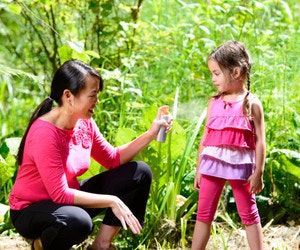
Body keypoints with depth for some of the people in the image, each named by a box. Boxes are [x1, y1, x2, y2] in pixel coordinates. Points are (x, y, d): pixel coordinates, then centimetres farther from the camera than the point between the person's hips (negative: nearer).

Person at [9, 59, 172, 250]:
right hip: (30, 211, -8)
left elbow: (113, 159, 8)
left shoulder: (85, 124, -5)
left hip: (67, 200, 8)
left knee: (139, 173, 2)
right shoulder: (44, 133, -28)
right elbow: (60, 194, -29)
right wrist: (112, 201, -26)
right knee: (78, 221, -43)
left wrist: (151, 134, -3)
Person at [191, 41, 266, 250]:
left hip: (239, 165, -4)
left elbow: (260, 141, -5)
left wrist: (258, 172, -9)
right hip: (213, 163, 4)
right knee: (204, 214, 7)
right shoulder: (214, 103, 8)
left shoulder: (252, 104, -4)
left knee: (249, 215, 5)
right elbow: (205, 138, 11)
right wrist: (198, 169, 10)